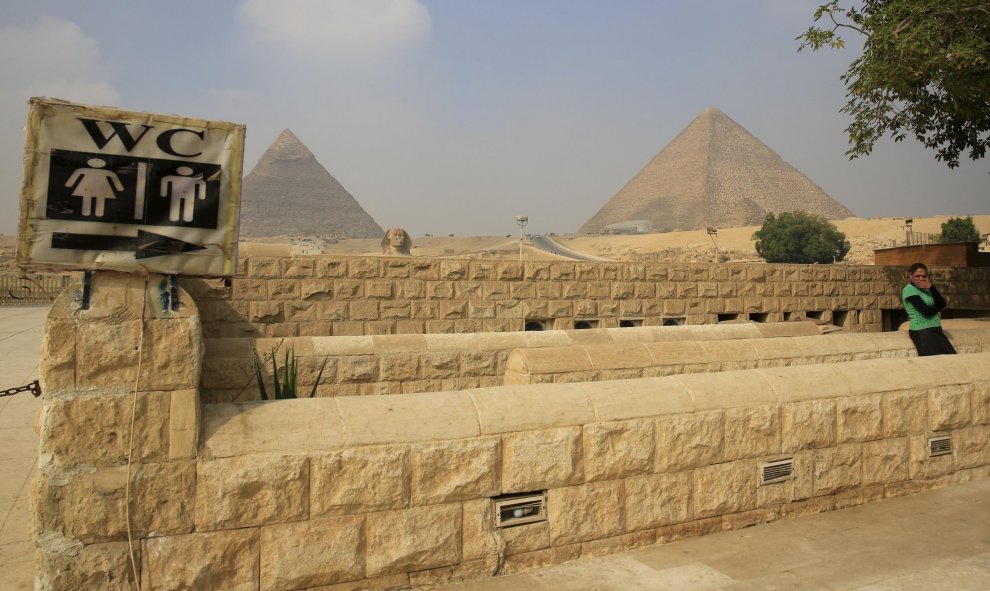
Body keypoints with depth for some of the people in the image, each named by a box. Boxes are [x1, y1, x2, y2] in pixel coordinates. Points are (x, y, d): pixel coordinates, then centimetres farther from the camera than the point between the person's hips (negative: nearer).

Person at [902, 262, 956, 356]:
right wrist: (938, 307, 5)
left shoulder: (926, 289, 17)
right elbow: (926, 310, -16)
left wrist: (931, 287, -8)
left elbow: (942, 304, 1)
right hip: (921, 331, -7)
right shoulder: (909, 290, -7)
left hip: (935, 330, 7)